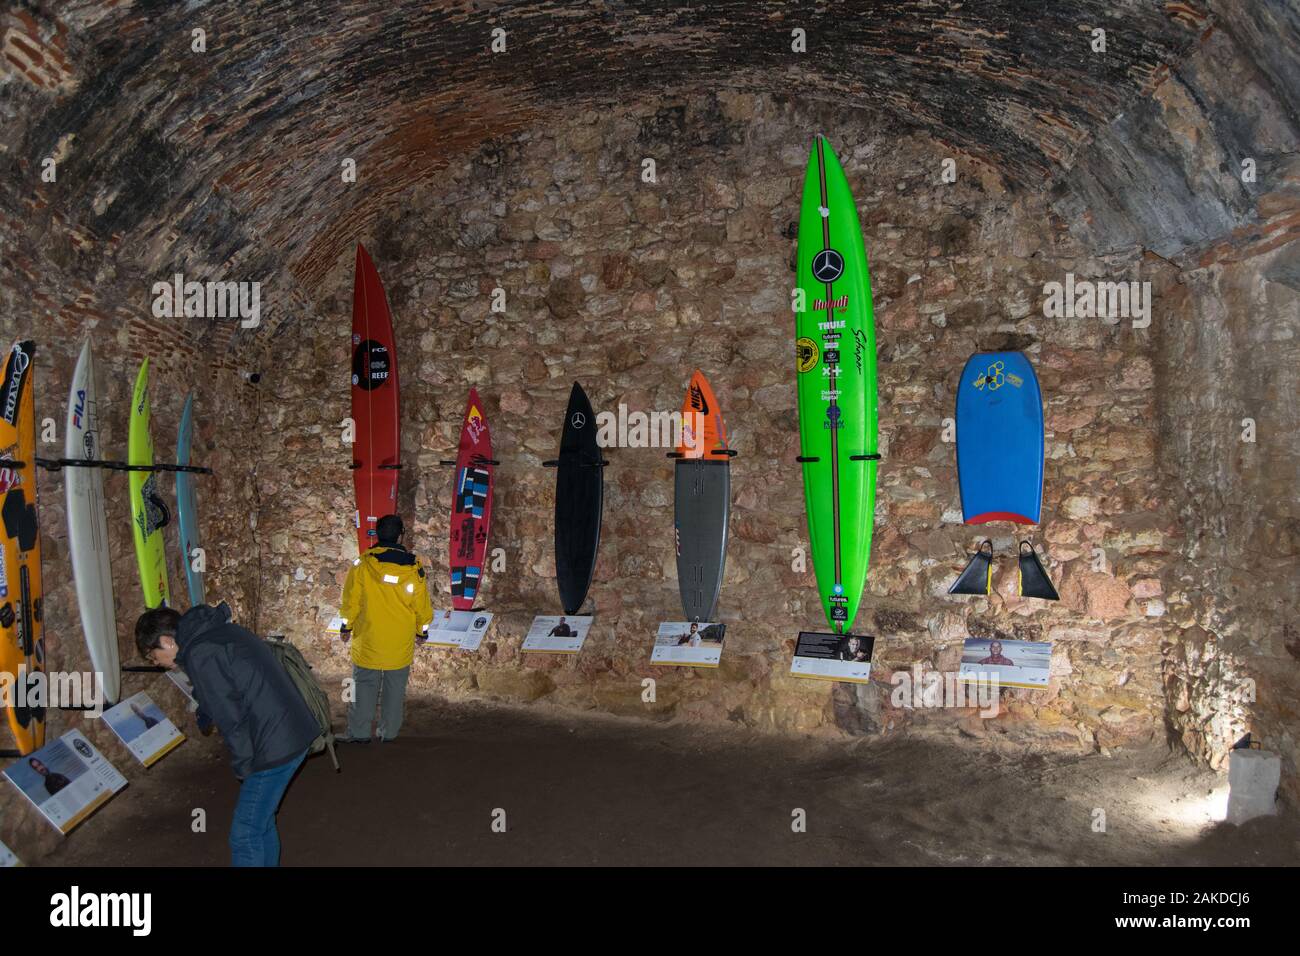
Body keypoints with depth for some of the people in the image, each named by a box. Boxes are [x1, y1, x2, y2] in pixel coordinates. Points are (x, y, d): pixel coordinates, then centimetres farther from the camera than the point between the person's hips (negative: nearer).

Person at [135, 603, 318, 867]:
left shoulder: (199, 655, -16)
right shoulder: (219, 630, 14)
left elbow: (232, 720, -16)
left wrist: (244, 768, -5)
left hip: (275, 745, -10)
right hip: (292, 732, 10)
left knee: (245, 835, 2)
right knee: (262, 822, 22)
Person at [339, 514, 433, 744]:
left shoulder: (362, 564, -9)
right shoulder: (413, 567, -6)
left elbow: (351, 600, -3)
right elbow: (422, 605, 1)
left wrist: (347, 626, 12)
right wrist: (422, 631, 15)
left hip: (368, 639, -1)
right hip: (401, 642, 1)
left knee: (364, 685, 9)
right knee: (395, 688, 12)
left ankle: (359, 733, 11)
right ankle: (389, 732, 18)